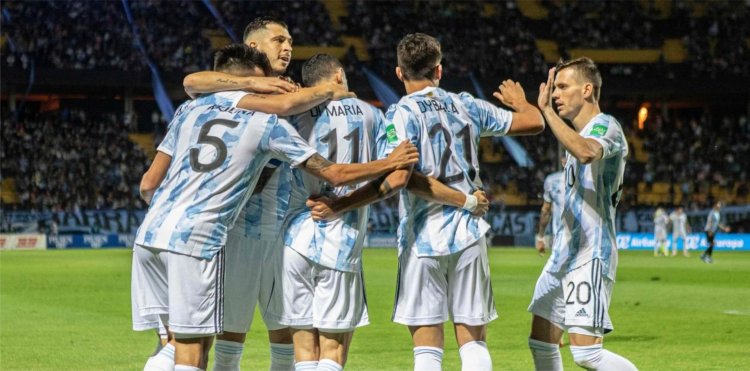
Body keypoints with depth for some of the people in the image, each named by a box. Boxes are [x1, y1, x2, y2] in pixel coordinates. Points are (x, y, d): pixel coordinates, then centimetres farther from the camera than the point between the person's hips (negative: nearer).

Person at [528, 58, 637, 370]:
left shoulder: (605, 126, -10)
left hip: (591, 254, -10)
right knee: (541, 342, 10)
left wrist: (546, 110, -27)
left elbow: (585, 152, -34)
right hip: (564, 252, 10)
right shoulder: (581, 133, 20)